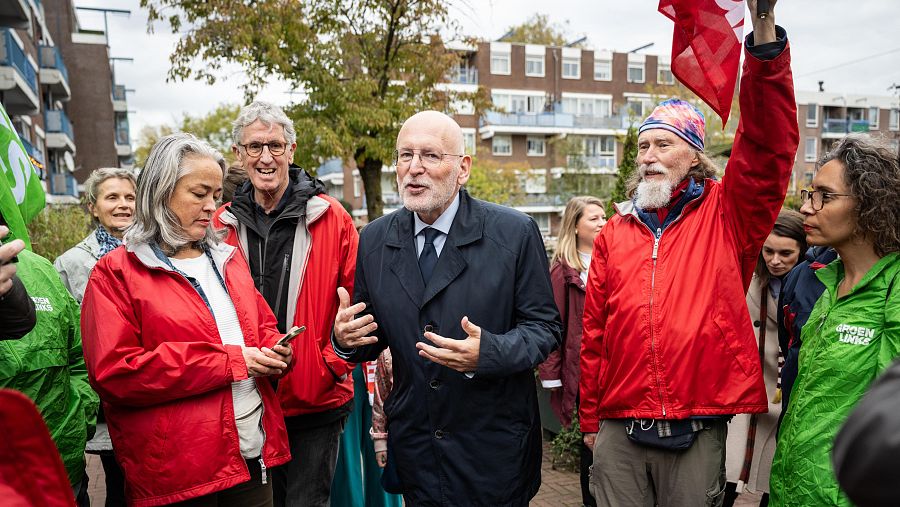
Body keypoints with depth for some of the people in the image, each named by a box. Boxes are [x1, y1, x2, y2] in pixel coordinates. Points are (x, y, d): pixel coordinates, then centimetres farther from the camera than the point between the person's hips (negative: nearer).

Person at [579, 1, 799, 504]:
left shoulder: (726, 214, 1)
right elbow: (594, 333, 7)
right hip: (619, 433, 2)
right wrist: (590, 418, 9)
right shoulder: (614, 233, 6)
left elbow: (769, 146, -16)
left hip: (698, 434, -1)